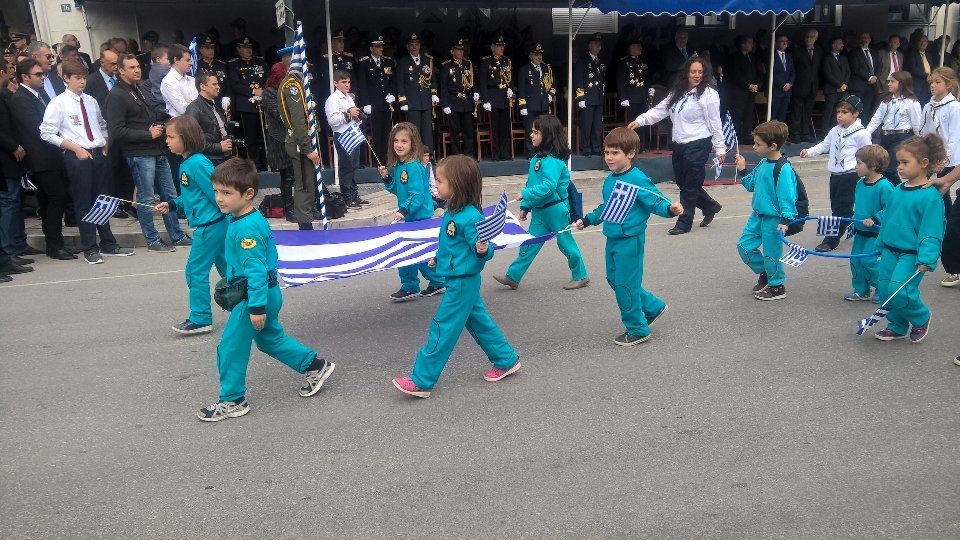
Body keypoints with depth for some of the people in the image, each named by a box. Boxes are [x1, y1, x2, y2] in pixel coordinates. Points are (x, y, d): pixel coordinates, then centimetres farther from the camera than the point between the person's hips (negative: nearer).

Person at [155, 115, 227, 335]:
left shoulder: (197, 163, -19)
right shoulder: (186, 164, 12)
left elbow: (216, 192, -20)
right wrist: (172, 205, 9)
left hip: (209, 226, -10)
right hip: (218, 226, 10)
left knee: (196, 270, -1)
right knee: (226, 268, 16)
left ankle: (200, 319, 8)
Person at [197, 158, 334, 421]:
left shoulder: (247, 228, -24)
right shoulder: (246, 219, 6)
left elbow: (256, 269, -26)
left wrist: (257, 307, -26)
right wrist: (230, 282, 28)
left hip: (254, 296, -10)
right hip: (268, 293, 10)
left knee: (230, 348, 2)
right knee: (271, 338, 24)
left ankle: (232, 401, 16)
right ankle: (316, 366, 32)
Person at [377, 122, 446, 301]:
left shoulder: (413, 167, -18)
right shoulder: (397, 166, 9)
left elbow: (417, 194, -24)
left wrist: (403, 210, -30)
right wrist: (387, 177, 1)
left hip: (419, 217, -9)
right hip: (409, 217, 9)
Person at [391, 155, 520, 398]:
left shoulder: (470, 217, -24)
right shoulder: (454, 212, 6)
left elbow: (482, 248, -20)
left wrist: (483, 249, -42)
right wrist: (439, 258, 33)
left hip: (462, 282, -10)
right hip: (462, 280, 10)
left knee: (442, 328, -4)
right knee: (479, 321, 19)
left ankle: (421, 381, 4)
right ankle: (506, 361, 32)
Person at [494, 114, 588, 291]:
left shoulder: (553, 160, -21)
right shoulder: (537, 158, 8)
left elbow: (548, 186, -31)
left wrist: (525, 194, -26)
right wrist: (525, 206, 11)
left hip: (555, 208, -8)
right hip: (540, 210, 8)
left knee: (565, 243, 6)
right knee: (529, 244, 10)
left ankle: (581, 276, 22)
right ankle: (512, 277, 14)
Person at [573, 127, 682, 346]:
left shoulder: (638, 180, -18)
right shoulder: (609, 180, 7)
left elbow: (657, 202, -18)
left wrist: (671, 209, -38)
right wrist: (587, 220, 26)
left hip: (630, 240, -9)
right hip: (613, 238, 9)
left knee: (625, 285, -1)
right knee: (614, 279, 19)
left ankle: (637, 330, 18)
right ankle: (653, 307, 37)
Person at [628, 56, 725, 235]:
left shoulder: (708, 93, -7)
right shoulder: (677, 92, 12)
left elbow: (715, 122, -8)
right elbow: (660, 110, 8)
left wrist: (719, 147, -7)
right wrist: (639, 120, -6)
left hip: (698, 145, -7)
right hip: (678, 145, 7)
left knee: (689, 186, -1)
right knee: (682, 183, 15)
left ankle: (684, 223, 12)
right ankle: (710, 206, 36)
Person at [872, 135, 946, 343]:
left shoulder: (930, 196, -15)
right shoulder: (898, 190, 7)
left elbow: (932, 232, -17)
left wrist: (926, 259, -23)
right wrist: (881, 245, 23)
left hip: (912, 255, -7)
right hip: (890, 252, 7)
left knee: (899, 292, -17)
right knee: (885, 291, 9)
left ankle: (921, 318, 12)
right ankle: (897, 327, 29)